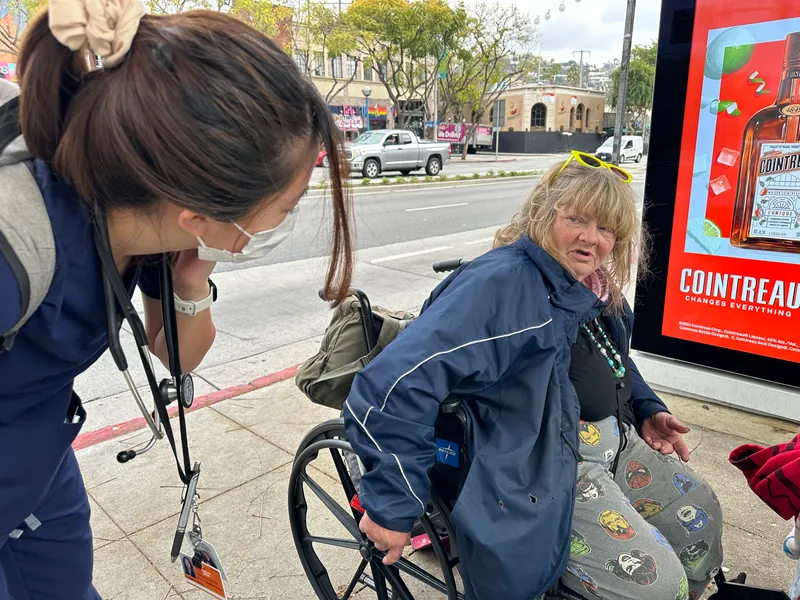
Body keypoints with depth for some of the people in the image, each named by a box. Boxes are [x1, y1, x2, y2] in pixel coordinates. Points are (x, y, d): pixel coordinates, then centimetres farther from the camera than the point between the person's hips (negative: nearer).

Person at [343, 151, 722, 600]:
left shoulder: (597, 288, 5)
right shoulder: (502, 285, -27)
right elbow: (397, 384, -35)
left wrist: (648, 412, 11)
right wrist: (393, 504, -30)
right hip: (543, 472, -9)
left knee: (702, 520, 16)